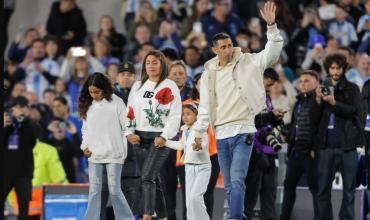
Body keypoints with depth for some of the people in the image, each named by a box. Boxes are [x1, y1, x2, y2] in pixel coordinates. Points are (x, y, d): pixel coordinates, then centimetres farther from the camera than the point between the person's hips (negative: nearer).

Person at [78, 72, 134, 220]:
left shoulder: (116, 102, -5)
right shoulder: (88, 105, 8)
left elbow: (125, 128, -3)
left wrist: (123, 152, -5)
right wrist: (85, 146, 2)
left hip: (113, 154, -4)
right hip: (94, 155, 4)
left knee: (114, 190, -4)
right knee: (94, 191, 3)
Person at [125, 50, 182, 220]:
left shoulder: (169, 86, -3)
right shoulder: (137, 86, 15)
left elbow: (175, 115, -8)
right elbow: (130, 112, 16)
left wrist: (164, 136, -16)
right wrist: (129, 133, 2)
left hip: (160, 138, -6)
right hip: (139, 139, 6)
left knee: (147, 178, -19)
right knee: (153, 180, 9)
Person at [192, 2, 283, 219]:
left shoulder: (247, 62, 0)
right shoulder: (209, 73, 8)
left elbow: (272, 51, -10)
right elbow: (205, 106, 12)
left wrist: (271, 25, -23)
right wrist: (199, 132, 9)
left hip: (243, 131, -4)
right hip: (221, 134, 4)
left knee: (237, 180, -16)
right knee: (229, 185, 8)